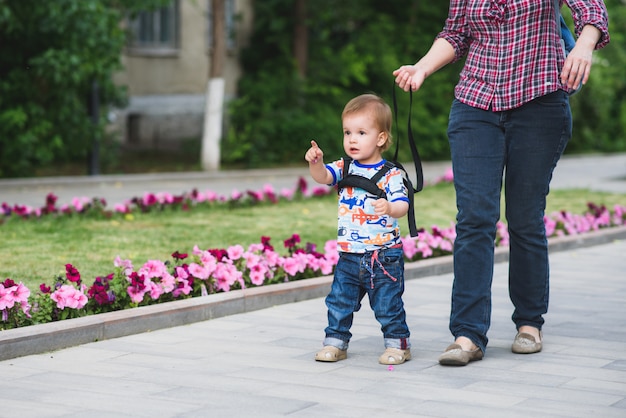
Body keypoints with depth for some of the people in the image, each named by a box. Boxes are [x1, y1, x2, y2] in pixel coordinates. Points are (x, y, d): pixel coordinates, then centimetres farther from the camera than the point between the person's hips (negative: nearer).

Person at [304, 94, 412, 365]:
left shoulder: (390, 174, -8)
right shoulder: (344, 168, 4)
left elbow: (403, 205, -16)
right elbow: (323, 177, -13)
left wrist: (390, 208, -39)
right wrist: (316, 163, -34)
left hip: (384, 255, -4)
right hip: (349, 254, 4)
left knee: (387, 304, 3)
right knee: (339, 301, 8)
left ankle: (397, 343, 18)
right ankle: (335, 341, 20)